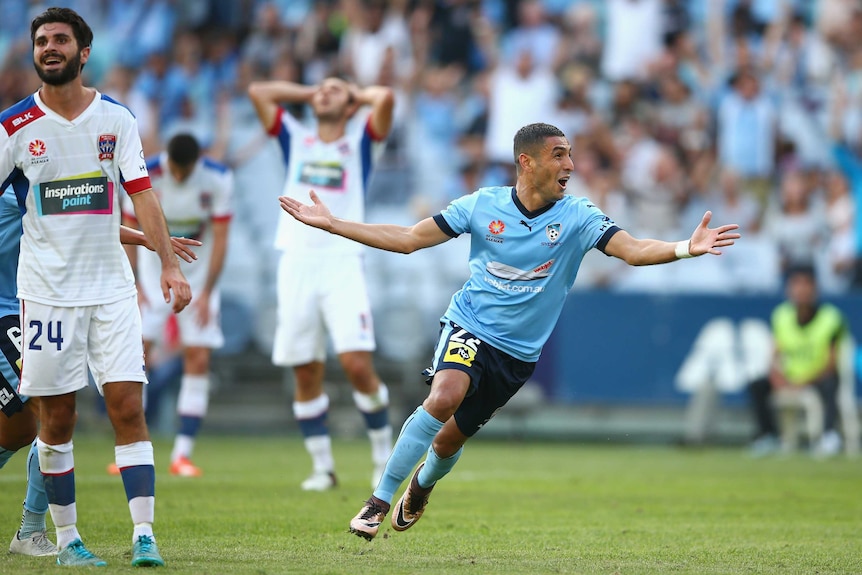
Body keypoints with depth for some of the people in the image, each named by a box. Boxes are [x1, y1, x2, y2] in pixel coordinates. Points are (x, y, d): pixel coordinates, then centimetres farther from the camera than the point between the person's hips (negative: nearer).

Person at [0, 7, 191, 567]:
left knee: (128, 407, -7)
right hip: (47, 289, -1)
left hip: (112, 287, 1)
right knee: (57, 420, 2)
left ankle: (144, 535, -8)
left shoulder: (116, 118, 3)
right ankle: (67, 537, 12)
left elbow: (141, 193, 1)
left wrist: (169, 263, -7)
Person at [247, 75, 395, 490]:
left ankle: (383, 454, 1)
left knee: (357, 364, -15)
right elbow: (258, 92, 15)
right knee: (305, 373, 1)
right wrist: (307, 94, 20)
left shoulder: (360, 143, 11)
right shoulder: (296, 140, 19)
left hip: (342, 265, -3)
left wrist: (358, 95, 13)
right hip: (296, 265, 3)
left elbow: (385, 97, -6)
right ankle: (322, 467, 10)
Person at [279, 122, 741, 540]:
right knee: (445, 397, -31)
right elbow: (408, 239, 0)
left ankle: (421, 486, 46)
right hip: (469, 328, -2)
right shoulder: (483, 205, -6)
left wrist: (686, 248, -38)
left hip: (518, 352, 2)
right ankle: (379, 501, -21)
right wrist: (330, 224, -5)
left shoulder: (577, 216, -8)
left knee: (450, 438, 8)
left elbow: (634, 250, -18)